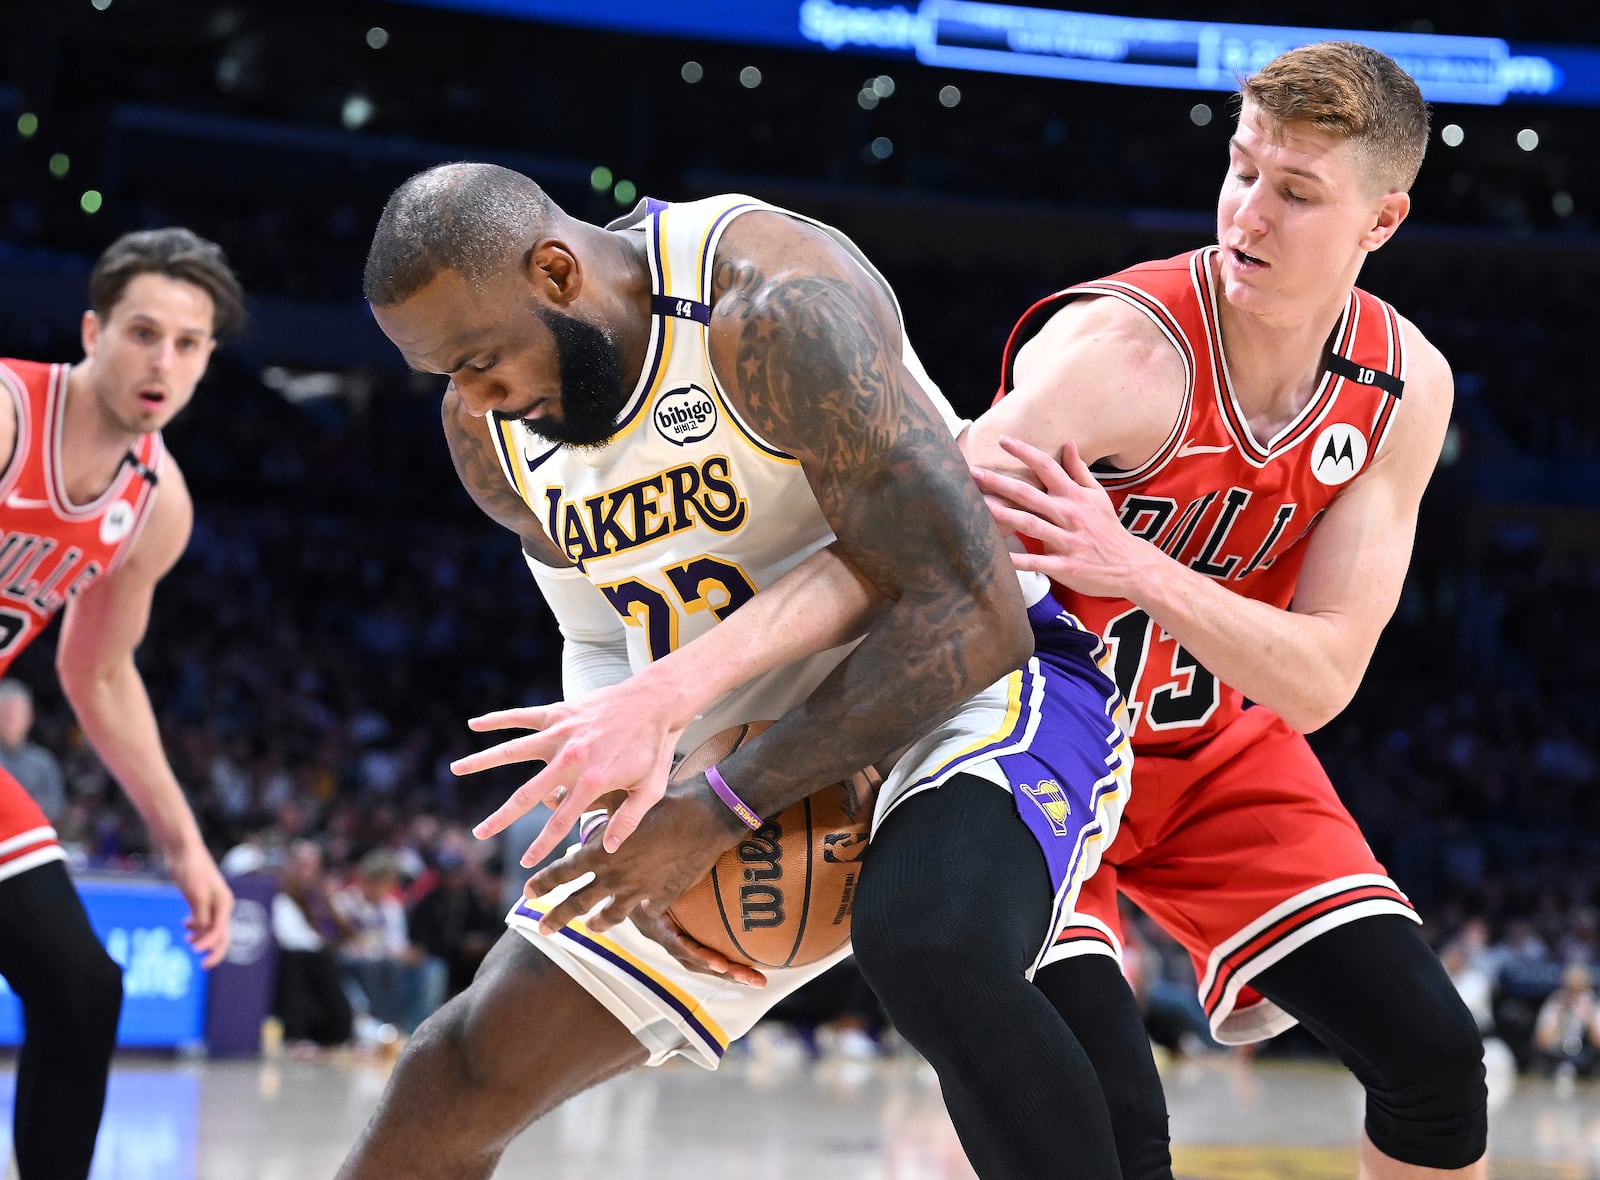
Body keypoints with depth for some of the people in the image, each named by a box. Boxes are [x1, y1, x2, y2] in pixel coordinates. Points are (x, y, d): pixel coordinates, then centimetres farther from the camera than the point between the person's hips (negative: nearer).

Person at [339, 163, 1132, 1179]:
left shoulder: (772, 306, -29)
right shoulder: (488, 427, -4)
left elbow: (970, 619, -32)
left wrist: (722, 811, -30)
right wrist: (633, 813, -7)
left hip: (971, 681, -7)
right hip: (750, 738, 7)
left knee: (932, 948, -41)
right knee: (470, 1066, 7)